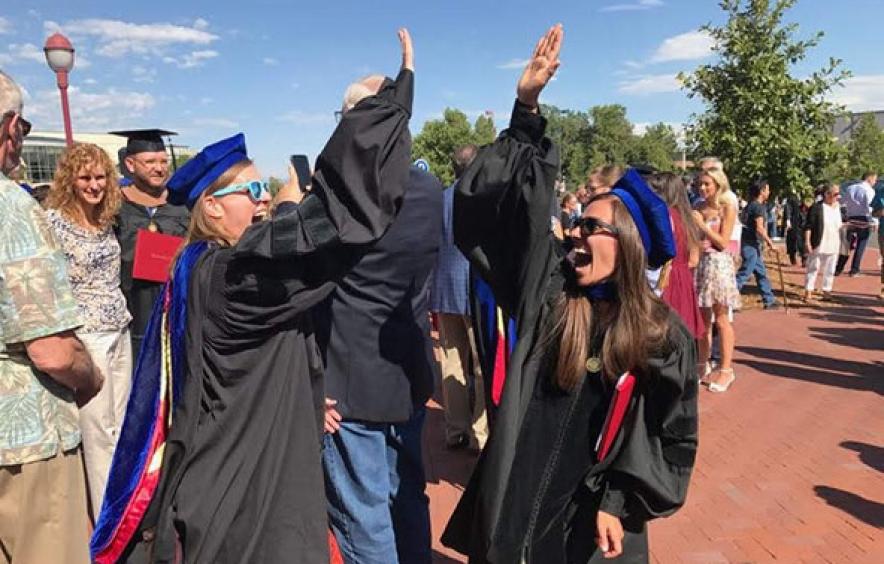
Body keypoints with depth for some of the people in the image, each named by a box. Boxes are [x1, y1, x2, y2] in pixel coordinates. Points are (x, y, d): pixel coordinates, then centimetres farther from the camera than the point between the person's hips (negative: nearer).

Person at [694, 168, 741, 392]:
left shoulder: (727, 209, -4)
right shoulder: (699, 208, 9)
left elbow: (723, 243, -10)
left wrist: (702, 224, -12)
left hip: (718, 264, -5)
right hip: (699, 263, 5)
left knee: (721, 319, -1)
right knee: (702, 318, 10)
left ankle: (726, 369, 7)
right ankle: (703, 365, 21)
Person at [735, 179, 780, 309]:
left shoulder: (751, 205, 15)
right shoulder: (759, 206, -14)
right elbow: (759, 228, -20)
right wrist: (771, 244, -15)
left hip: (753, 245, 10)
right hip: (752, 245, -10)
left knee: (761, 273, 14)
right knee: (744, 274, -8)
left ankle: (769, 301, 21)